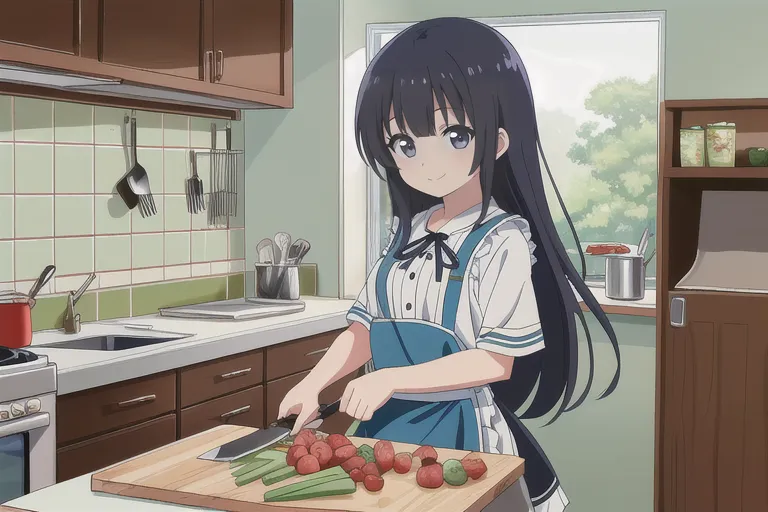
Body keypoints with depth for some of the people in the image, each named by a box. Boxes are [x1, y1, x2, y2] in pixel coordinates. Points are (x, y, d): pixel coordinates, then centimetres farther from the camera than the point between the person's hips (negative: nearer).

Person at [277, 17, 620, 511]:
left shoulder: (502, 240, -15)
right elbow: (366, 326, 7)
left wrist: (391, 379, -22)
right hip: (386, 427, 6)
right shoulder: (408, 231, 5)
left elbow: (496, 360, -19)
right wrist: (312, 384, -8)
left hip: (460, 433, -6)